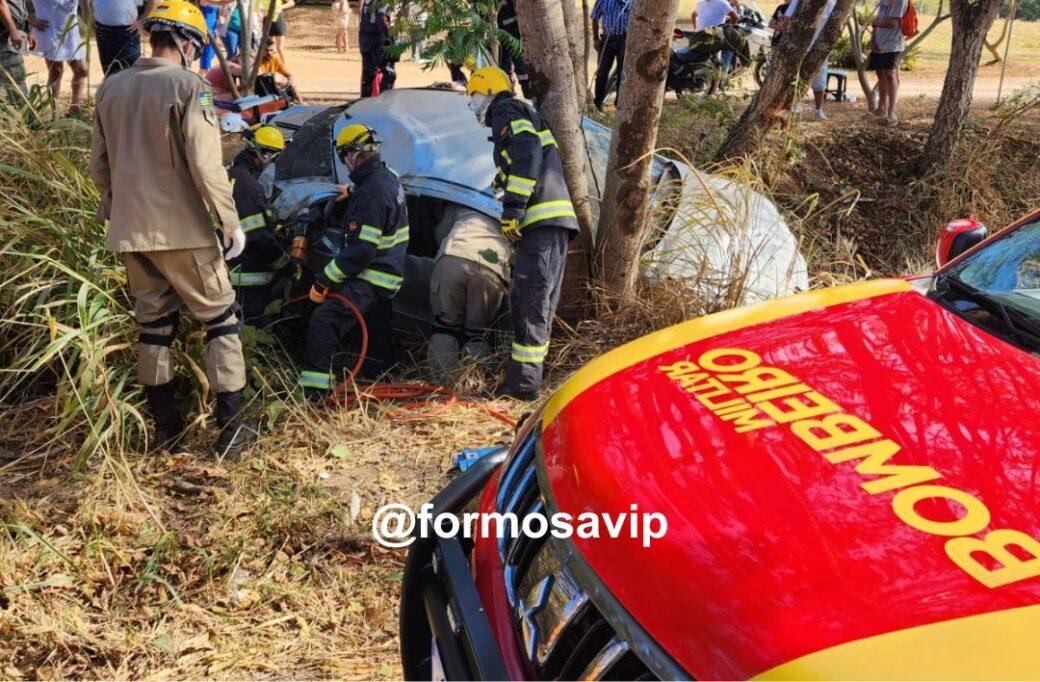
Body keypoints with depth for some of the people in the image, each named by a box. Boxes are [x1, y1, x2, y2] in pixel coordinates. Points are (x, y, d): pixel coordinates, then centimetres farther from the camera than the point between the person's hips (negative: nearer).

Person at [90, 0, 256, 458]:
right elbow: (205, 166, -17)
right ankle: (230, 428, 6)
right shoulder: (187, 86, -11)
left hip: (129, 231, 6)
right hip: (181, 230, -6)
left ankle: (165, 427, 22)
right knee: (221, 318, 6)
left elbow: (99, 165, 14)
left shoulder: (111, 88, 9)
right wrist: (231, 223, -10)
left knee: (153, 322, 16)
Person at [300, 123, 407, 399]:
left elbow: (362, 250, -28)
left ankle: (313, 390, -24)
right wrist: (352, 193, 50)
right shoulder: (388, 177, 7)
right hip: (389, 275, 10)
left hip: (369, 279, -10)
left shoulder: (371, 193, -24)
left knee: (323, 322, -19)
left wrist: (324, 279, -24)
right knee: (377, 328, 25)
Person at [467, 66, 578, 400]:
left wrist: (512, 209, -19)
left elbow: (527, 155, -17)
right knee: (538, 301, 12)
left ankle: (523, 382, -14)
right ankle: (529, 374, 17)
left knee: (529, 300, -13)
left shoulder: (507, 112, 0)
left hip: (541, 220, -10)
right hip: (555, 217, 10)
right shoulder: (526, 115, 32)